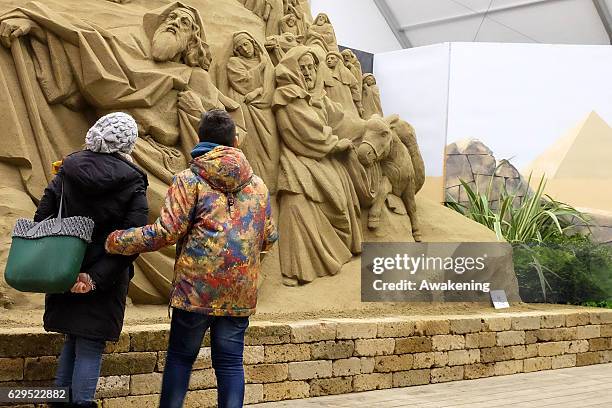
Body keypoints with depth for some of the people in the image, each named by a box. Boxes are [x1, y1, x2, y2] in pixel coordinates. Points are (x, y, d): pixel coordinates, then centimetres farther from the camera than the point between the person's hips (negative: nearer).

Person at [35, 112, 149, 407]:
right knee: (90, 348, 3)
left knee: (72, 341, 19)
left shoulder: (67, 171, 2)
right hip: (104, 281, -4)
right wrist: (97, 277, -17)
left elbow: (41, 217, -1)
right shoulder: (132, 183, -9)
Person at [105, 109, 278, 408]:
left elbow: (167, 231, -11)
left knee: (180, 355, 11)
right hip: (241, 292, 3)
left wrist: (117, 241, -1)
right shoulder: (257, 185, 11)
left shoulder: (189, 180, -3)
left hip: (196, 288, -3)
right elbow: (269, 238, 14)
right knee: (230, 362, 8)